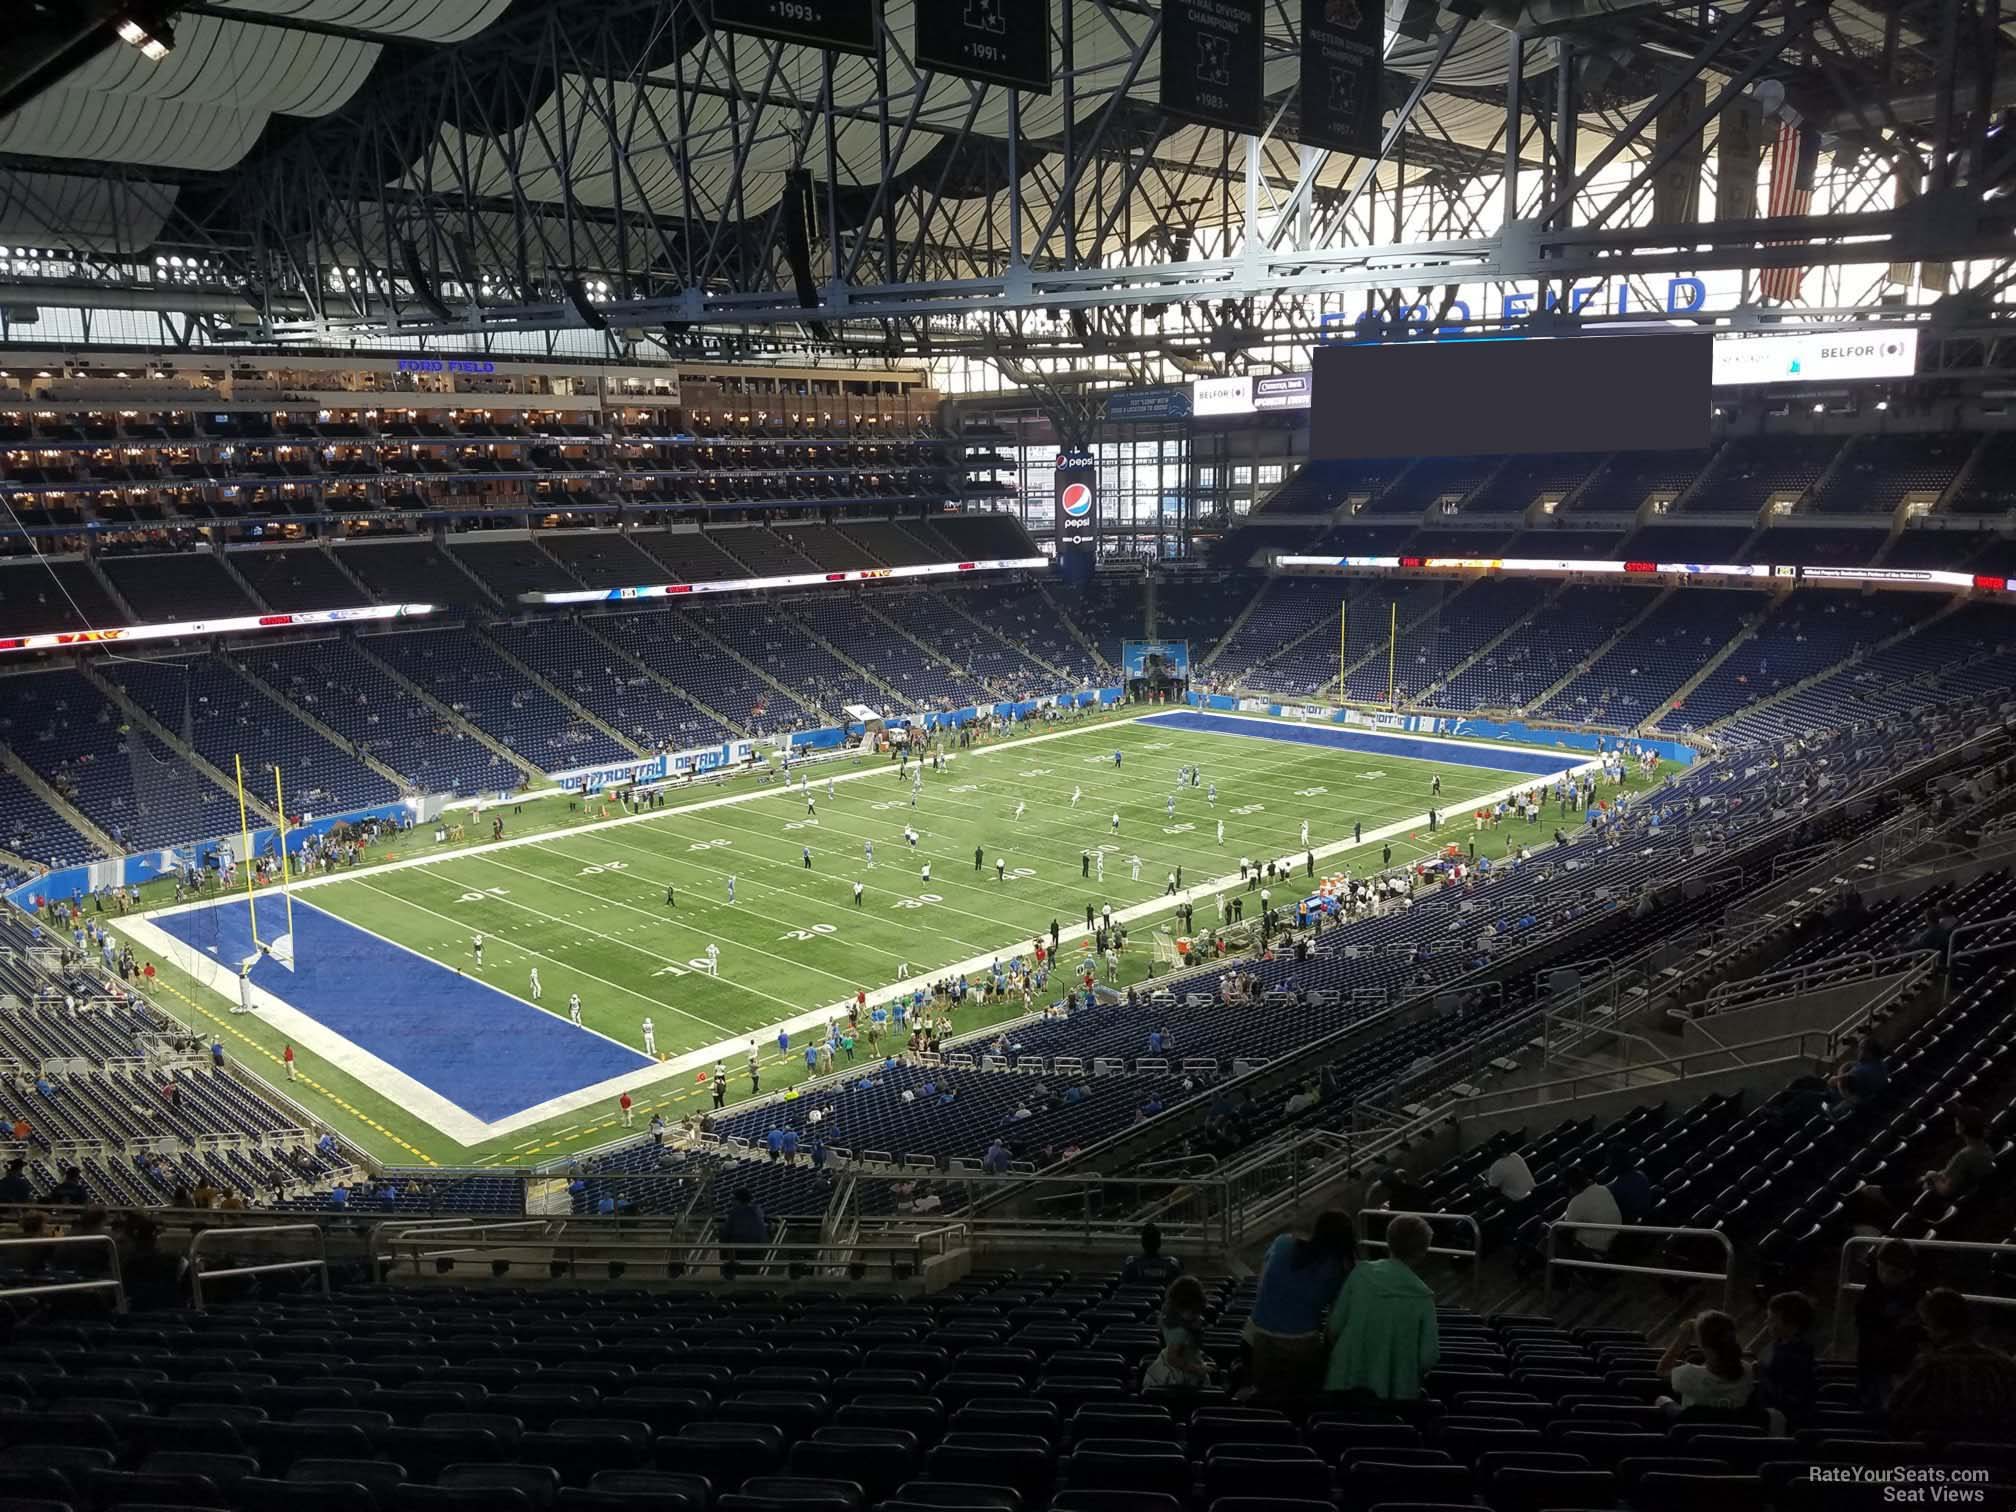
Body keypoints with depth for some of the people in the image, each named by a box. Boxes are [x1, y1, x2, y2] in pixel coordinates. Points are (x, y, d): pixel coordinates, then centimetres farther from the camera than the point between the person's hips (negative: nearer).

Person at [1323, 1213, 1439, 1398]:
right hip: (1394, 1390, -2)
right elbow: (1429, 1356, -9)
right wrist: (1414, 1375, 12)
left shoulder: (1360, 1274, -7)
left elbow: (1335, 1326, -3)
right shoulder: (1422, 1297, -12)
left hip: (1347, 1382, 2)